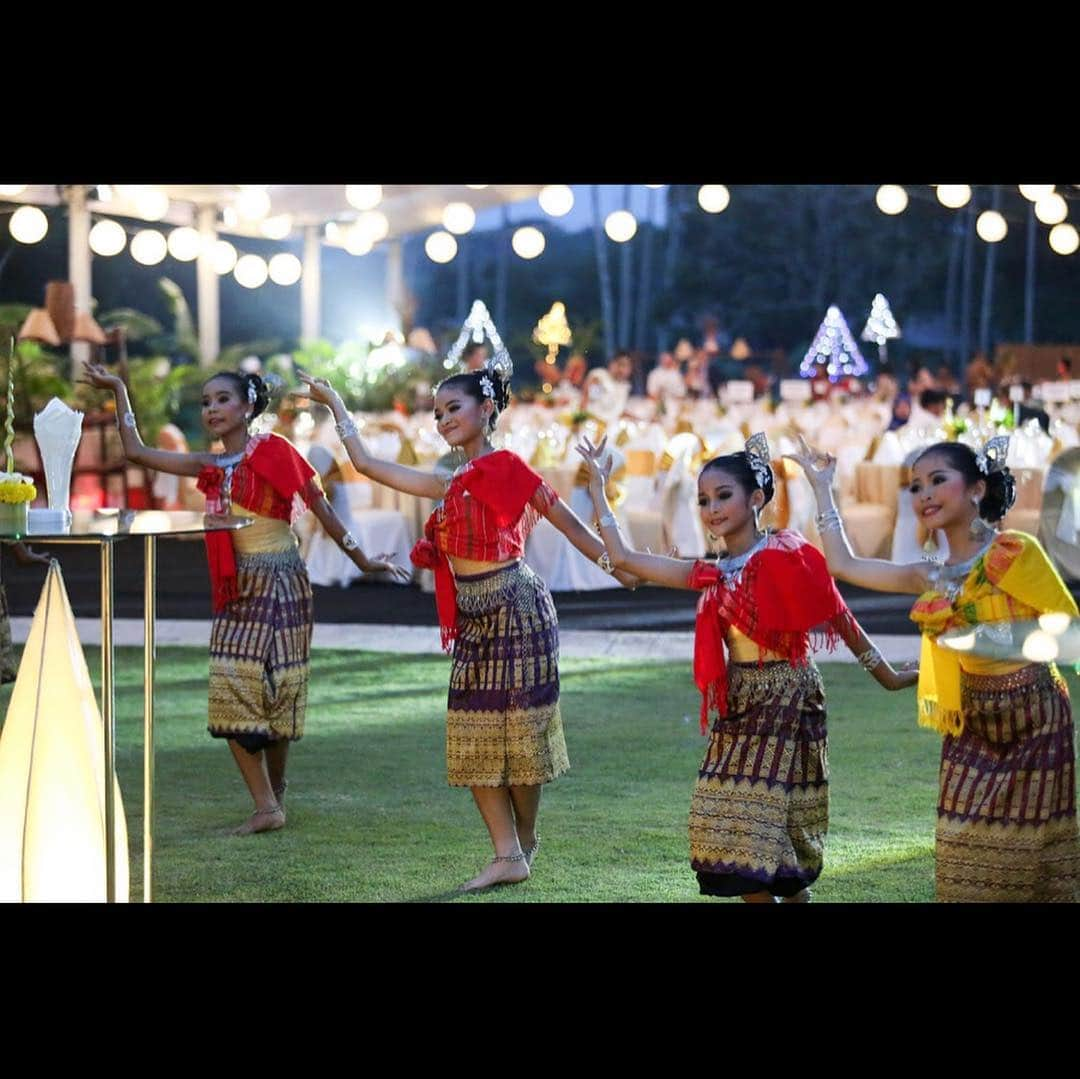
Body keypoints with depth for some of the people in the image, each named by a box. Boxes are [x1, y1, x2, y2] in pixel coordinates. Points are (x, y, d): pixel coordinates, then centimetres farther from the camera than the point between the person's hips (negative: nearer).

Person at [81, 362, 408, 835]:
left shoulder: (274, 452, -5)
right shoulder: (210, 467, 11)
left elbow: (321, 508, 0)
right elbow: (136, 452, 12)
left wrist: (361, 559, 4)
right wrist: (118, 390, 11)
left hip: (280, 583, -6)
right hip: (237, 588, 6)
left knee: (275, 691, -2)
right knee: (231, 694, -1)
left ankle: (275, 794, 8)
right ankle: (266, 806, 5)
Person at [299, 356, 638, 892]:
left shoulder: (507, 468, -7)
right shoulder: (452, 483, 13)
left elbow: (570, 524, -7)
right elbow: (367, 464, 17)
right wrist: (335, 403, 19)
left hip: (515, 610, -8)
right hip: (474, 621, 8)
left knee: (518, 732, 0)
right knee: (472, 738, 4)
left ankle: (524, 841, 18)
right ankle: (507, 856, 5)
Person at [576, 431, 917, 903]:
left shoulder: (787, 555, -8)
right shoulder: (712, 576, 8)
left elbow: (841, 620, -1)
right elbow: (622, 558, 10)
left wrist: (888, 676, 4)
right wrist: (597, 488, 11)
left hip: (789, 702, -6)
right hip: (738, 710, 6)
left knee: (773, 839, -7)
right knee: (737, 838, 5)